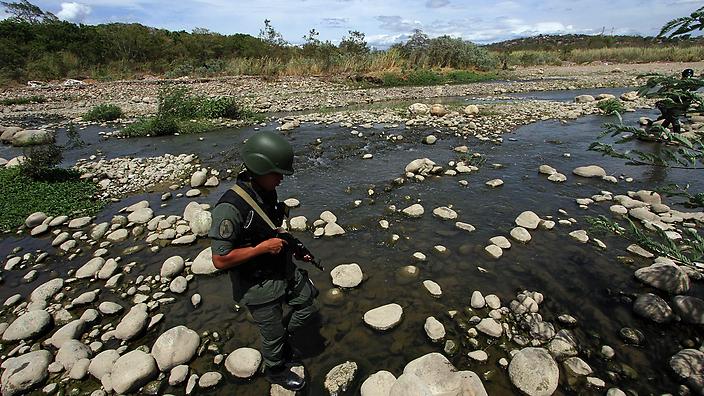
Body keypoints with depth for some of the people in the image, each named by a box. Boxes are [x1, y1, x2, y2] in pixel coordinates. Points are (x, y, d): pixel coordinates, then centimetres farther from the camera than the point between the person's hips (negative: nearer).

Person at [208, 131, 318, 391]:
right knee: (273, 334, 16)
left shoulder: (266, 192, -5)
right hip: (259, 286, -7)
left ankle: (281, 344, 48)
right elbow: (220, 260, -27)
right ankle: (276, 370, 48)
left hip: (284, 270, 8)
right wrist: (263, 247, -27)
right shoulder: (230, 208, -30)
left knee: (308, 302, 24)